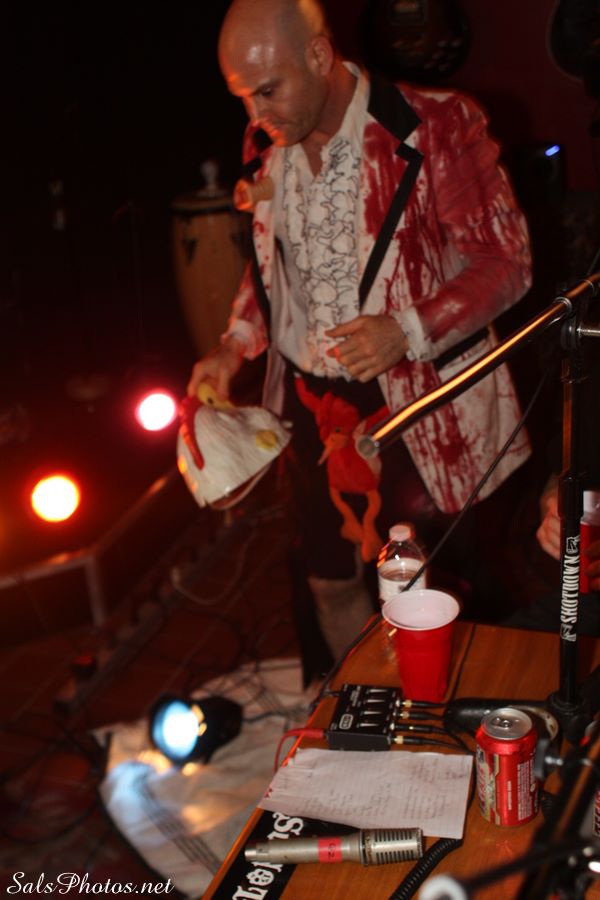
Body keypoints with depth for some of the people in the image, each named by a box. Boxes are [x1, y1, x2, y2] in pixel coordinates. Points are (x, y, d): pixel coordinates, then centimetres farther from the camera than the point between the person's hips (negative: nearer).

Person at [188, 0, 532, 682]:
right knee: (329, 580, 17)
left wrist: (408, 331, -25)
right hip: (311, 404, 6)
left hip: (417, 407, -5)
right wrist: (234, 347, 4)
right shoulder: (265, 144, 3)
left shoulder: (435, 127, -15)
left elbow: (506, 261, -12)